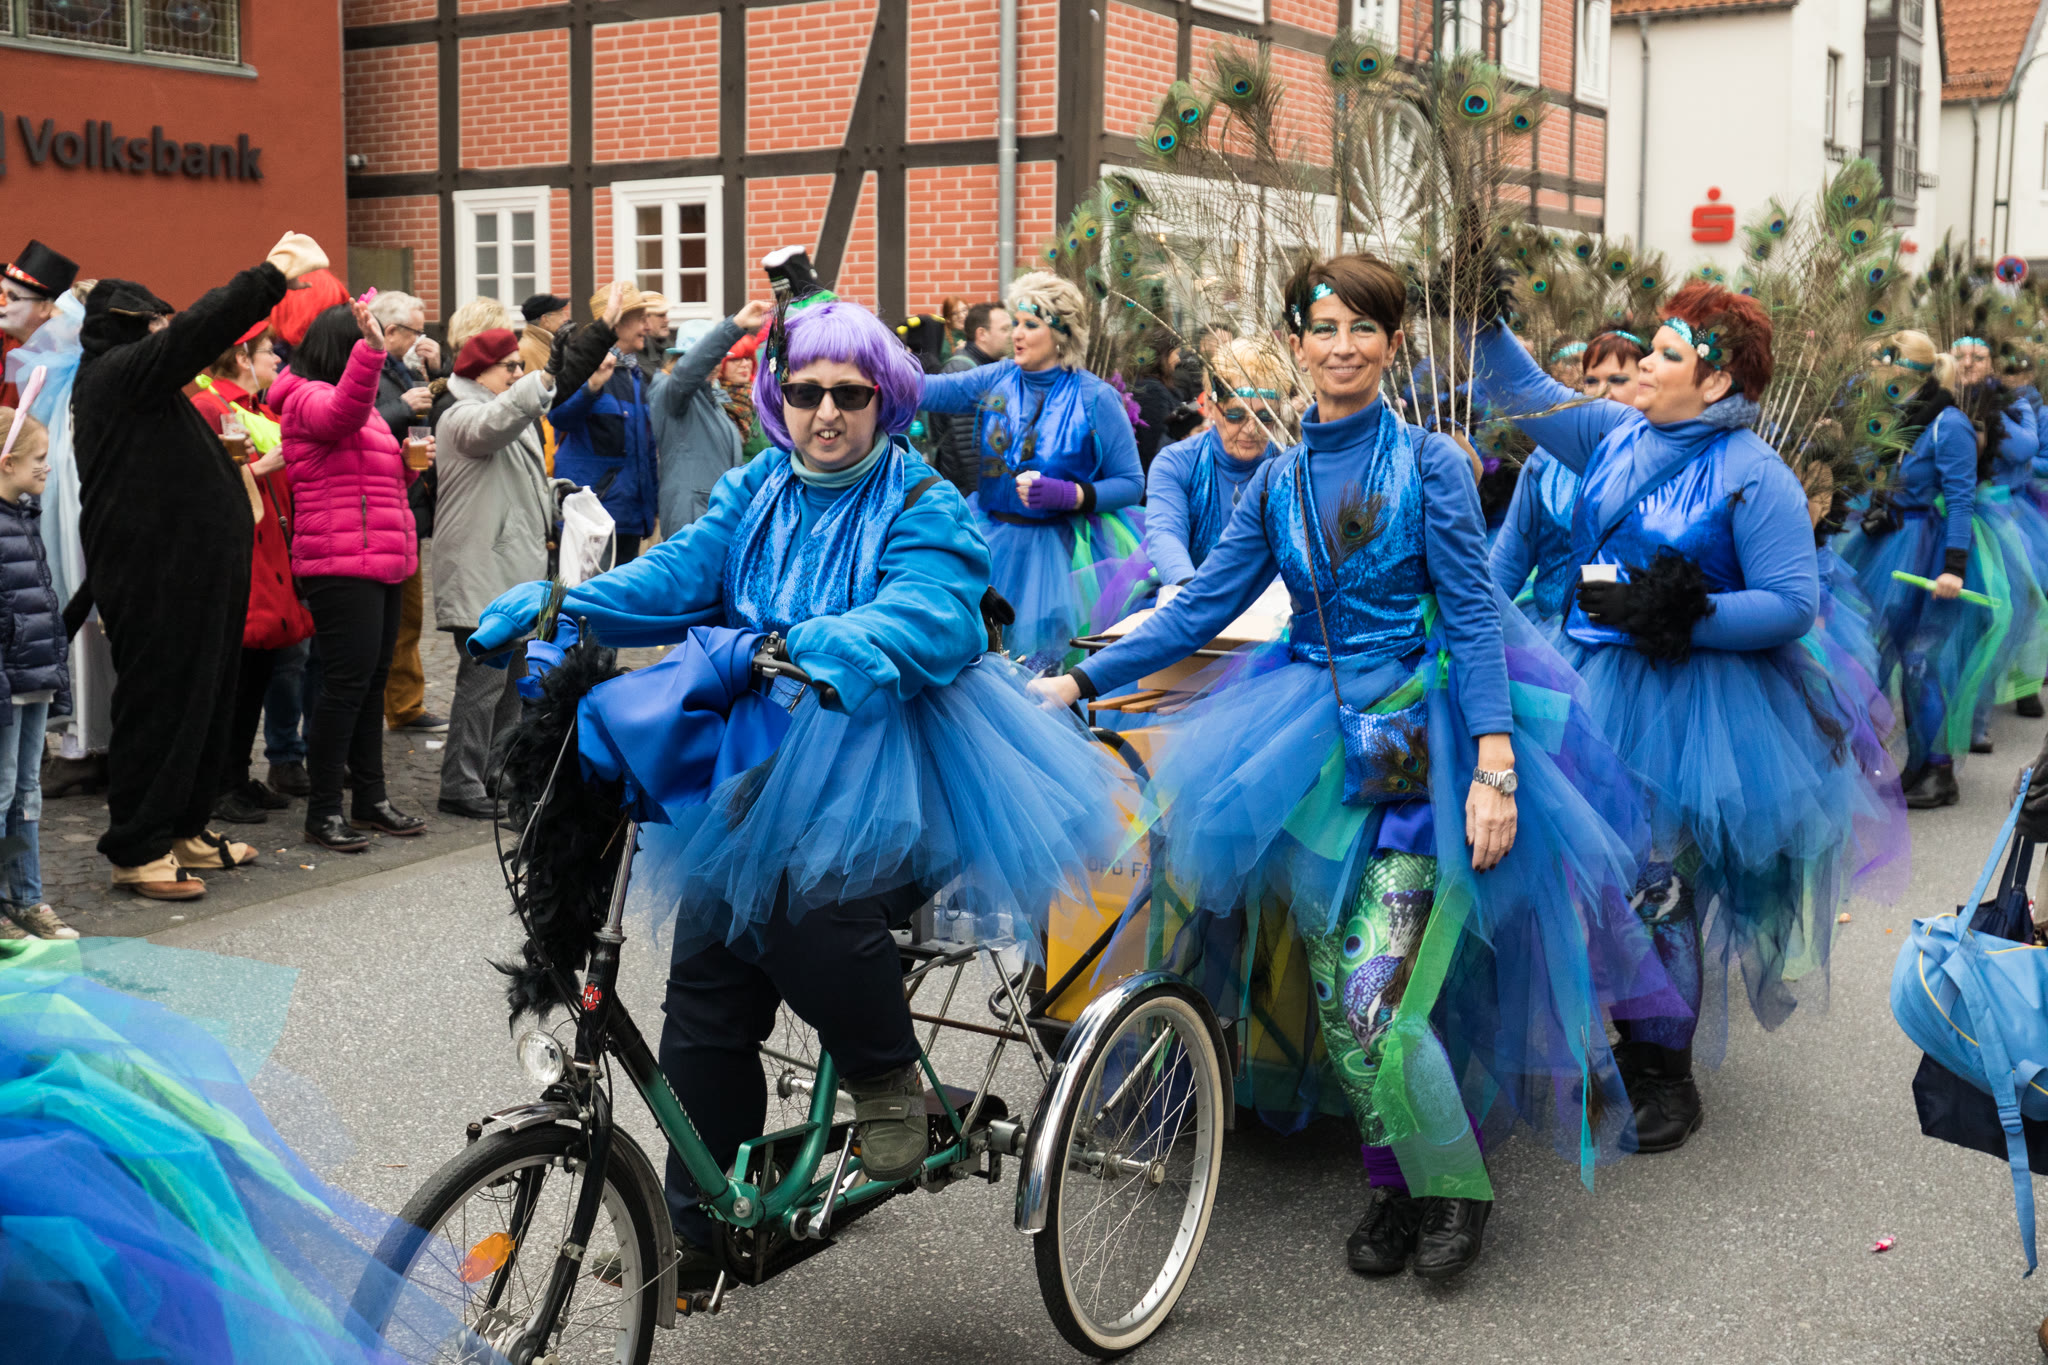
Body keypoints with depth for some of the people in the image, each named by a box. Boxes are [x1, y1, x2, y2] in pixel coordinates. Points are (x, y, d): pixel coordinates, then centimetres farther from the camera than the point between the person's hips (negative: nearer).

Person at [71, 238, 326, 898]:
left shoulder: (142, 381, 19)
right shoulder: (116, 373, -12)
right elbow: (198, 330, -19)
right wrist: (276, 272, -18)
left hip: (194, 575, 11)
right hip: (157, 580, -11)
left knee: (203, 699, 15)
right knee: (160, 703, -5)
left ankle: (185, 828, 27)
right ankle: (138, 850, 4)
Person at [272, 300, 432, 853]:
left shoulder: (363, 407, 23)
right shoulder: (310, 399, -8)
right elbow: (343, 412, -33)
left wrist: (408, 464, 16)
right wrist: (370, 350, -44)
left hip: (382, 562, 10)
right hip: (340, 564, -10)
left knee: (373, 681, 12)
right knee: (347, 682, -9)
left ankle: (371, 798, 20)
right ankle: (323, 811, -3)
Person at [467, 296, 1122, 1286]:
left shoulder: (925, 508, -5)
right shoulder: (754, 496, 12)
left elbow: (921, 621, -23)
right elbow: (674, 575, -1)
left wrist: (810, 650, -42)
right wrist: (554, 606, -19)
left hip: (883, 762, -5)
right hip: (757, 766, 5)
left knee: (810, 899, -33)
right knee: (705, 982, 0)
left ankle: (887, 1077, -3)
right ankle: (701, 1224, 16)